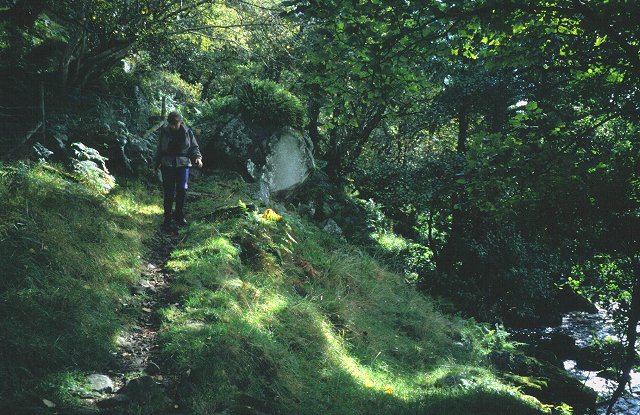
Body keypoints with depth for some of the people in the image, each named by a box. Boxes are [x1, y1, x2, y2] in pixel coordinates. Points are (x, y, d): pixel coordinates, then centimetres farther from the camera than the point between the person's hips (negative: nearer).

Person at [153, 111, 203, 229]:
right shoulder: (164, 132, 4)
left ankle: (179, 216, 11)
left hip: (183, 164, 0)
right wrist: (155, 166, 14)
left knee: (182, 190, -5)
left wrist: (197, 157, -10)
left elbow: (194, 147, 10)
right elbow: (159, 150, 12)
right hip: (167, 165, 0)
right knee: (168, 192, -1)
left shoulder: (187, 132, 3)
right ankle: (167, 218, 8)